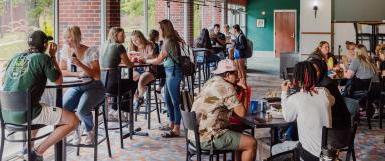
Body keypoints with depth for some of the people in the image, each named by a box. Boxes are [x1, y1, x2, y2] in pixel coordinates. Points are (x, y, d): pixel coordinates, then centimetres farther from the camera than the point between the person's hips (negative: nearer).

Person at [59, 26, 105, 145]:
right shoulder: (66, 50, 0)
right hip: (76, 87, 5)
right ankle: (77, 128, 9)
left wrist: (80, 65, -31)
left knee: (82, 109, -31)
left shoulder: (90, 51, -15)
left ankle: (90, 130, 5)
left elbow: (97, 76, -18)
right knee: (62, 107, -24)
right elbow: (61, 72, 4)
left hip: (93, 87, -4)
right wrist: (77, 74, -15)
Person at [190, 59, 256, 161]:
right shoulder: (227, 87, -14)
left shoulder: (211, 82, 14)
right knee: (251, 143, -5)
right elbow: (242, 113, -13)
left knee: (240, 136, 25)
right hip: (207, 138, -10)